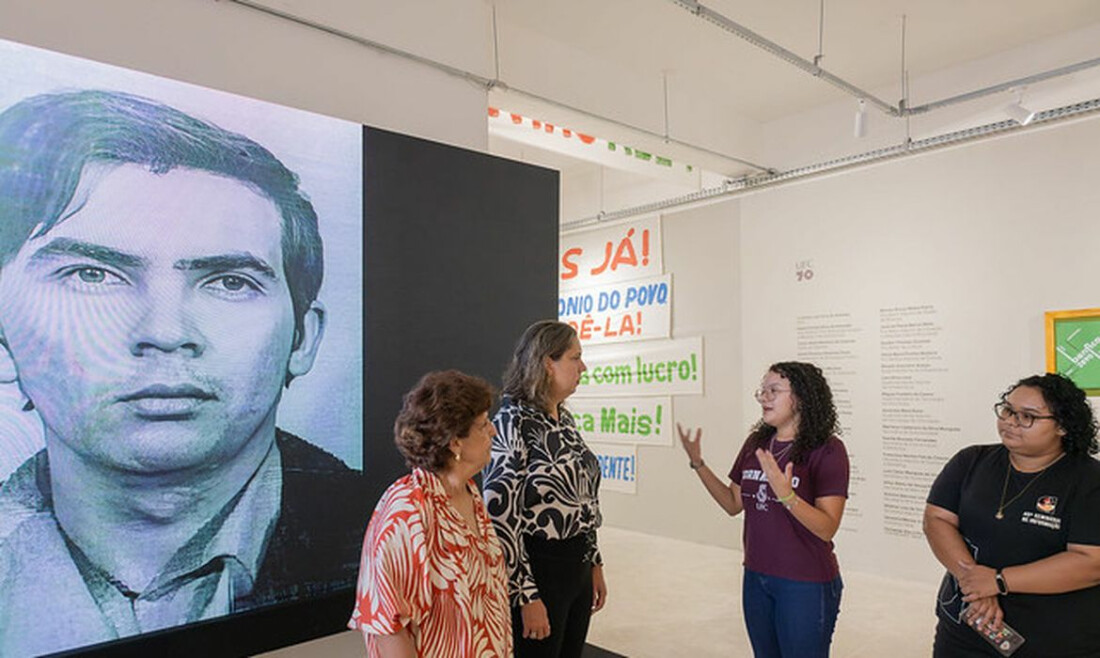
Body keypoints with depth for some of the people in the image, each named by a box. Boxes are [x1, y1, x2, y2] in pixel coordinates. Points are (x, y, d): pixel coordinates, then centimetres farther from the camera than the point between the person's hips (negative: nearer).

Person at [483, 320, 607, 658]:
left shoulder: (565, 419, 8)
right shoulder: (512, 423, -17)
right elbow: (500, 516, -20)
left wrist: (595, 564, 15)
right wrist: (527, 597, -18)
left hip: (577, 566, 8)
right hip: (537, 568, -8)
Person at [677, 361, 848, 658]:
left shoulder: (826, 450, -15)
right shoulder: (756, 443, 2)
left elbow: (827, 529, -19)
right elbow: (733, 504, 9)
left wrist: (786, 495, -35)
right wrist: (698, 463, 0)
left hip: (805, 585, -6)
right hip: (756, 578, 6)